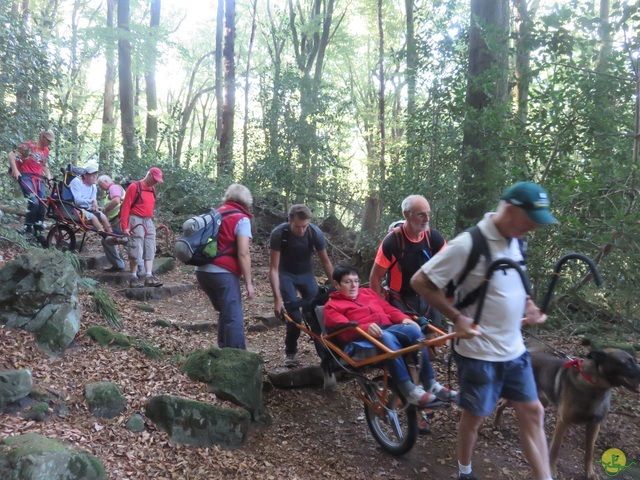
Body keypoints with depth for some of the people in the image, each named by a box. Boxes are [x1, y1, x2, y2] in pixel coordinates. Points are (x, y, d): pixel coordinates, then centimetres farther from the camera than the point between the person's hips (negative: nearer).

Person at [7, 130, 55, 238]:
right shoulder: (29, 146, -3)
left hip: (39, 179, 6)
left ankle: (38, 232, 8)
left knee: (42, 205, -2)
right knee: (34, 202, -24)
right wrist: (15, 170, -16)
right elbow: (11, 154, -6)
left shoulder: (46, 151, 15)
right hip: (26, 177, -6)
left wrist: (49, 176, 10)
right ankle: (27, 229, -13)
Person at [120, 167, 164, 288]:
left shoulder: (152, 190, 13)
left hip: (149, 222, 8)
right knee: (136, 251, -5)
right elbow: (125, 207, -12)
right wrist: (124, 226, -16)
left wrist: (151, 221, 15)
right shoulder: (134, 187, -9)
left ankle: (149, 277, 5)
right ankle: (133, 278, 2)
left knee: (150, 251, 4)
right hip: (136, 221, -8)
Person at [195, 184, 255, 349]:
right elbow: (243, 254, -13)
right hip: (222, 273, -8)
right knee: (234, 317, -2)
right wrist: (249, 283, -10)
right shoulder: (241, 219, -4)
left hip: (202, 270, 8)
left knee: (226, 314, 22)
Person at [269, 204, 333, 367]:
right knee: (294, 315, -14)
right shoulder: (278, 234, -29)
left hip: (306, 274, 2)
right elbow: (274, 268, -26)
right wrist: (277, 298, -32)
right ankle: (290, 352, 7)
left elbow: (325, 261, -9)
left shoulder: (316, 233, -24)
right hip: (286, 275, -2)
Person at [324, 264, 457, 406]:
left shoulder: (368, 292, 31)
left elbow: (389, 309, 22)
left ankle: (430, 384, -23)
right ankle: (409, 390, -40)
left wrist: (403, 318, 0)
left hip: (390, 329, 5)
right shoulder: (332, 306, 12)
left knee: (413, 329, -27)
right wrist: (366, 327, -26)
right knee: (385, 337, -38)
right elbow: (344, 330, -6)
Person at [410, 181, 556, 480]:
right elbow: (420, 282, -19)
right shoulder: (468, 244, -23)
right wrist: (457, 317, -22)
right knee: (474, 417, 11)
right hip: (479, 351, -7)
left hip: (514, 349, 7)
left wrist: (528, 305, 3)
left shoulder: (513, 241, 2)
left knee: (532, 412, 11)